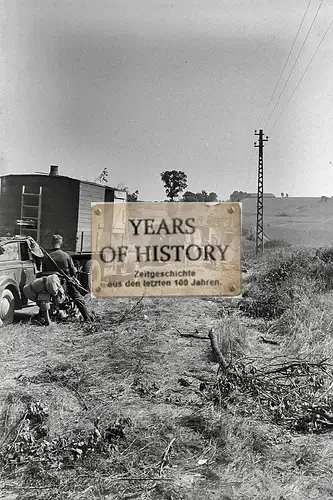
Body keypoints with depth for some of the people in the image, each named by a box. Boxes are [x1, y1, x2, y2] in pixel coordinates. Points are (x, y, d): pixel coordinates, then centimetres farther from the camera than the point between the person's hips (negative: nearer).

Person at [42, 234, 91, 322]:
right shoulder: (66, 255, -11)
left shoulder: (46, 257, -7)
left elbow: (44, 273, 1)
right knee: (79, 300, 11)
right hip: (66, 283, -1)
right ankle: (87, 318, 13)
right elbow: (73, 272, -4)